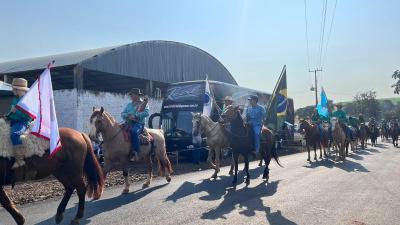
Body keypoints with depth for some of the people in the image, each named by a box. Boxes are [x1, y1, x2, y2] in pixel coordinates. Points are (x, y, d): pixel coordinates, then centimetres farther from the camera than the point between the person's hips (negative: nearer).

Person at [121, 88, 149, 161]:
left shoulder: (143, 104, 6)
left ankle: (135, 152, -34)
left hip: (138, 123, -6)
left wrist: (135, 116, -20)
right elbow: (122, 113, 15)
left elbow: (146, 113, -10)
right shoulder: (129, 105, 22)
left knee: (134, 132, -36)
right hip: (128, 123, 6)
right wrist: (128, 116, -7)